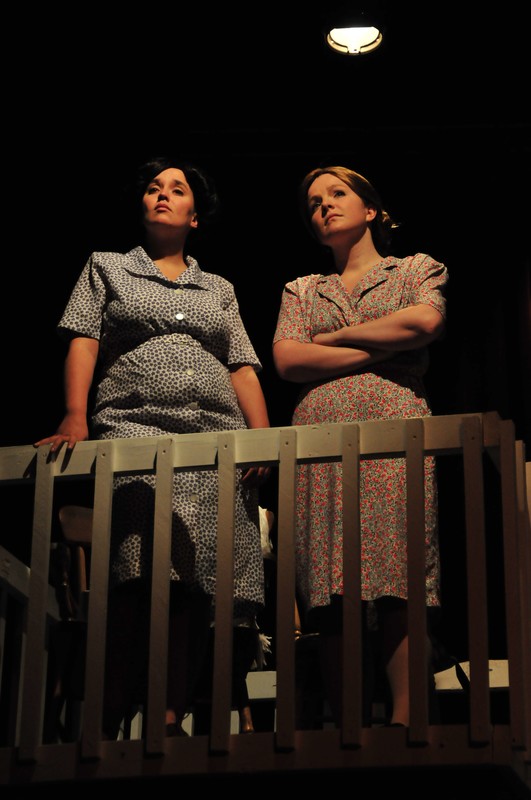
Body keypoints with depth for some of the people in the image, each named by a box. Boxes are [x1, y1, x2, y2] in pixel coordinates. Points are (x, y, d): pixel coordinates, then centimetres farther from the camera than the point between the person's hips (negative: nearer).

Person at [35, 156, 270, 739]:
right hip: (136, 429, -3)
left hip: (219, 439, 3)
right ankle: (107, 723, -22)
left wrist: (265, 442, 3)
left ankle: (171, 720, -11)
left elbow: (243, 368, 19)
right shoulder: (106, 269, 21)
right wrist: (76, 417, -9)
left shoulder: (219, 290, 27)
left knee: (195, 582, -10)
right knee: (143, 572, -22)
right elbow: (84, 340, 8)